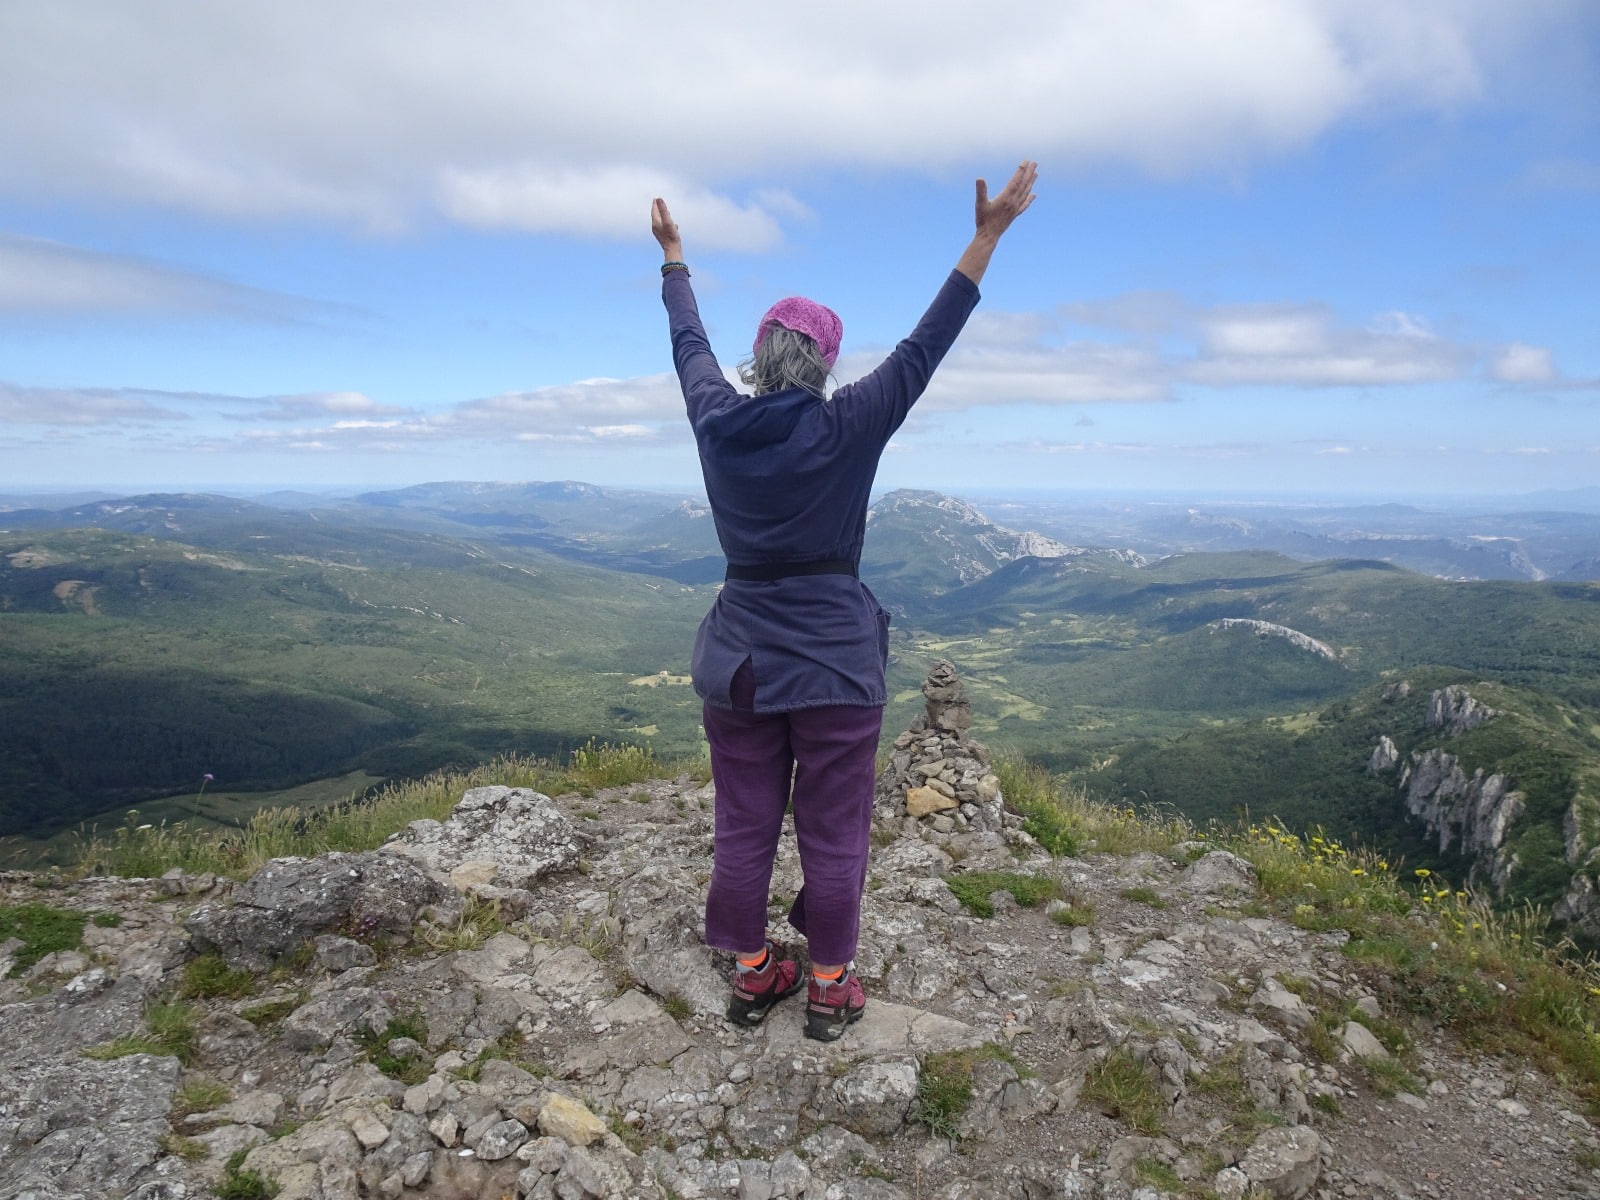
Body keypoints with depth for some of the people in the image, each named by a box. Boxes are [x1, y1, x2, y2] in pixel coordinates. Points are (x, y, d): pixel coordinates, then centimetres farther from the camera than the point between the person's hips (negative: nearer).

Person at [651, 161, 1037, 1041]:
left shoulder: (717, 421, -2)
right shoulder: (846, 429, -13)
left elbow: (688, 343, 15)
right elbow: (925, 347, -9)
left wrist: (674, 258, 32)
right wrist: (987, 237, -3)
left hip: (739, 659, 4)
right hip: (834, 661, -3)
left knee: (744, 828, 13)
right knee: (832, 834, 9)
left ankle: (752, 973, 29)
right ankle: (829, 989, 23)